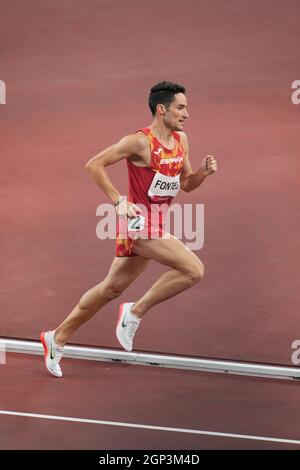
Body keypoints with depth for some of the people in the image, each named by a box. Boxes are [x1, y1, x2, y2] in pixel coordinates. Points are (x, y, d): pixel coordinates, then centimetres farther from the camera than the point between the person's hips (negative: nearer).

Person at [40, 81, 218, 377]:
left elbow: (186, 184, 18)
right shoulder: (139, 142, -15)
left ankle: (58, 338, 26)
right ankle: (136, 312, -6)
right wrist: (119, 201, -18)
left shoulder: (181, 140, 10)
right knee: (194, 270, -20)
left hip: (157, 225, 9)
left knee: (112, 288, 15)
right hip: (139, 222, -9)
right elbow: (94, 165, -13)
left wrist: (204, 171, -3)